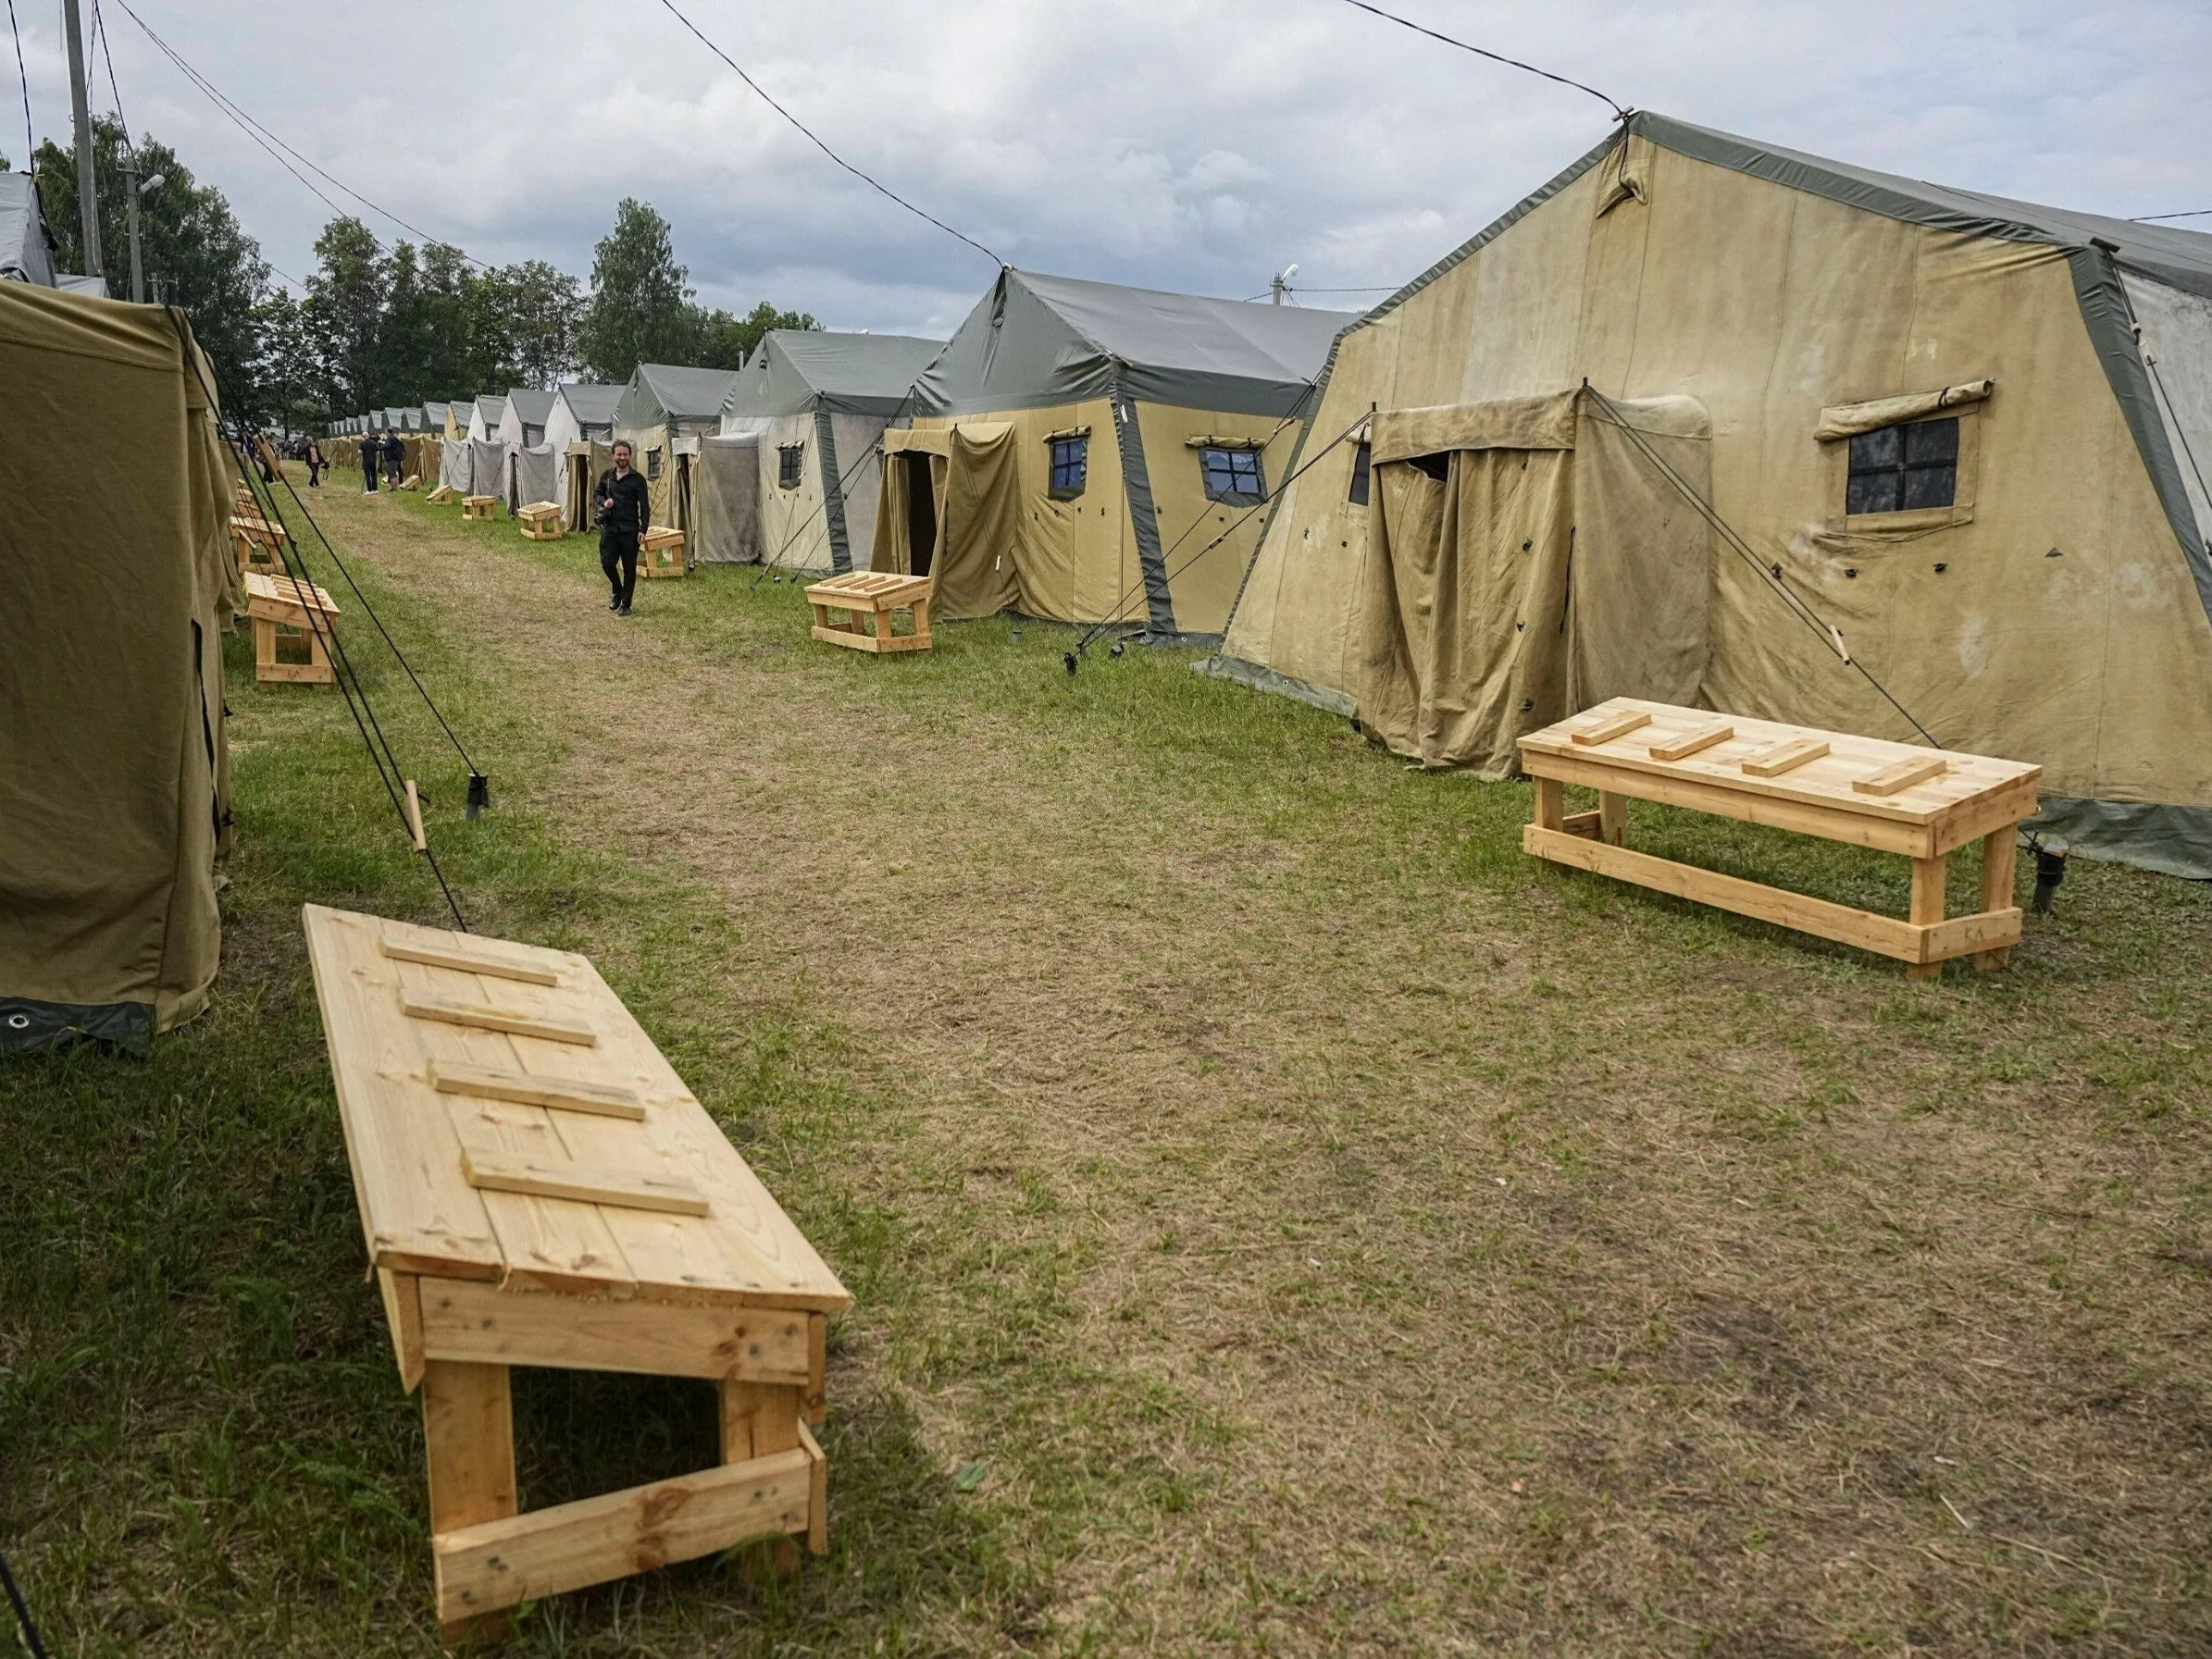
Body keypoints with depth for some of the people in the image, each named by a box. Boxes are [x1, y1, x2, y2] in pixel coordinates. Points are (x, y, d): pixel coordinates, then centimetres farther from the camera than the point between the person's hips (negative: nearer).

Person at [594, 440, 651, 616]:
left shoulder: (637, 479, -4)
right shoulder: (606, 475, 7)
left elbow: (645, 507, -5)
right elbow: (597, 494, 20)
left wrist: (643, 529, -13)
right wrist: (603, 502, -3)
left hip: (629, 529, -3)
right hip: (609, 527, 3)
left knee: (629, 567, 2)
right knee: (607, 562, -1)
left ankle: (625, 604, 13)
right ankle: (617, 592, 26)